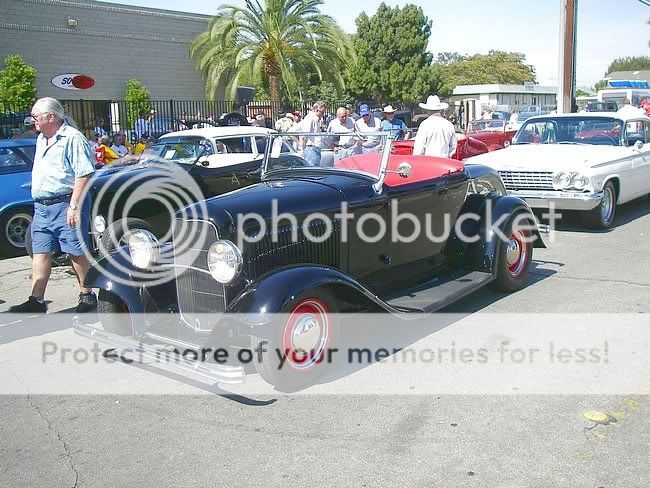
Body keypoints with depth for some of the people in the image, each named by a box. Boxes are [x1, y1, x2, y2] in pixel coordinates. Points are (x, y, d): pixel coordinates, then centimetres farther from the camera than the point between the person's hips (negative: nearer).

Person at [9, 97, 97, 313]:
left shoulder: (72, 138, -10)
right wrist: (38, 202, 19)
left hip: (65, 204, -8)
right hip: (41, 206, 8)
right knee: (40, 253, 5)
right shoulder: (41, 139, 18)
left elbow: (84, 174, -16)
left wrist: (74, 207, -21)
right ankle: (37, 301, 8)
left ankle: (87, 296, 10)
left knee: (77, 253, -1)